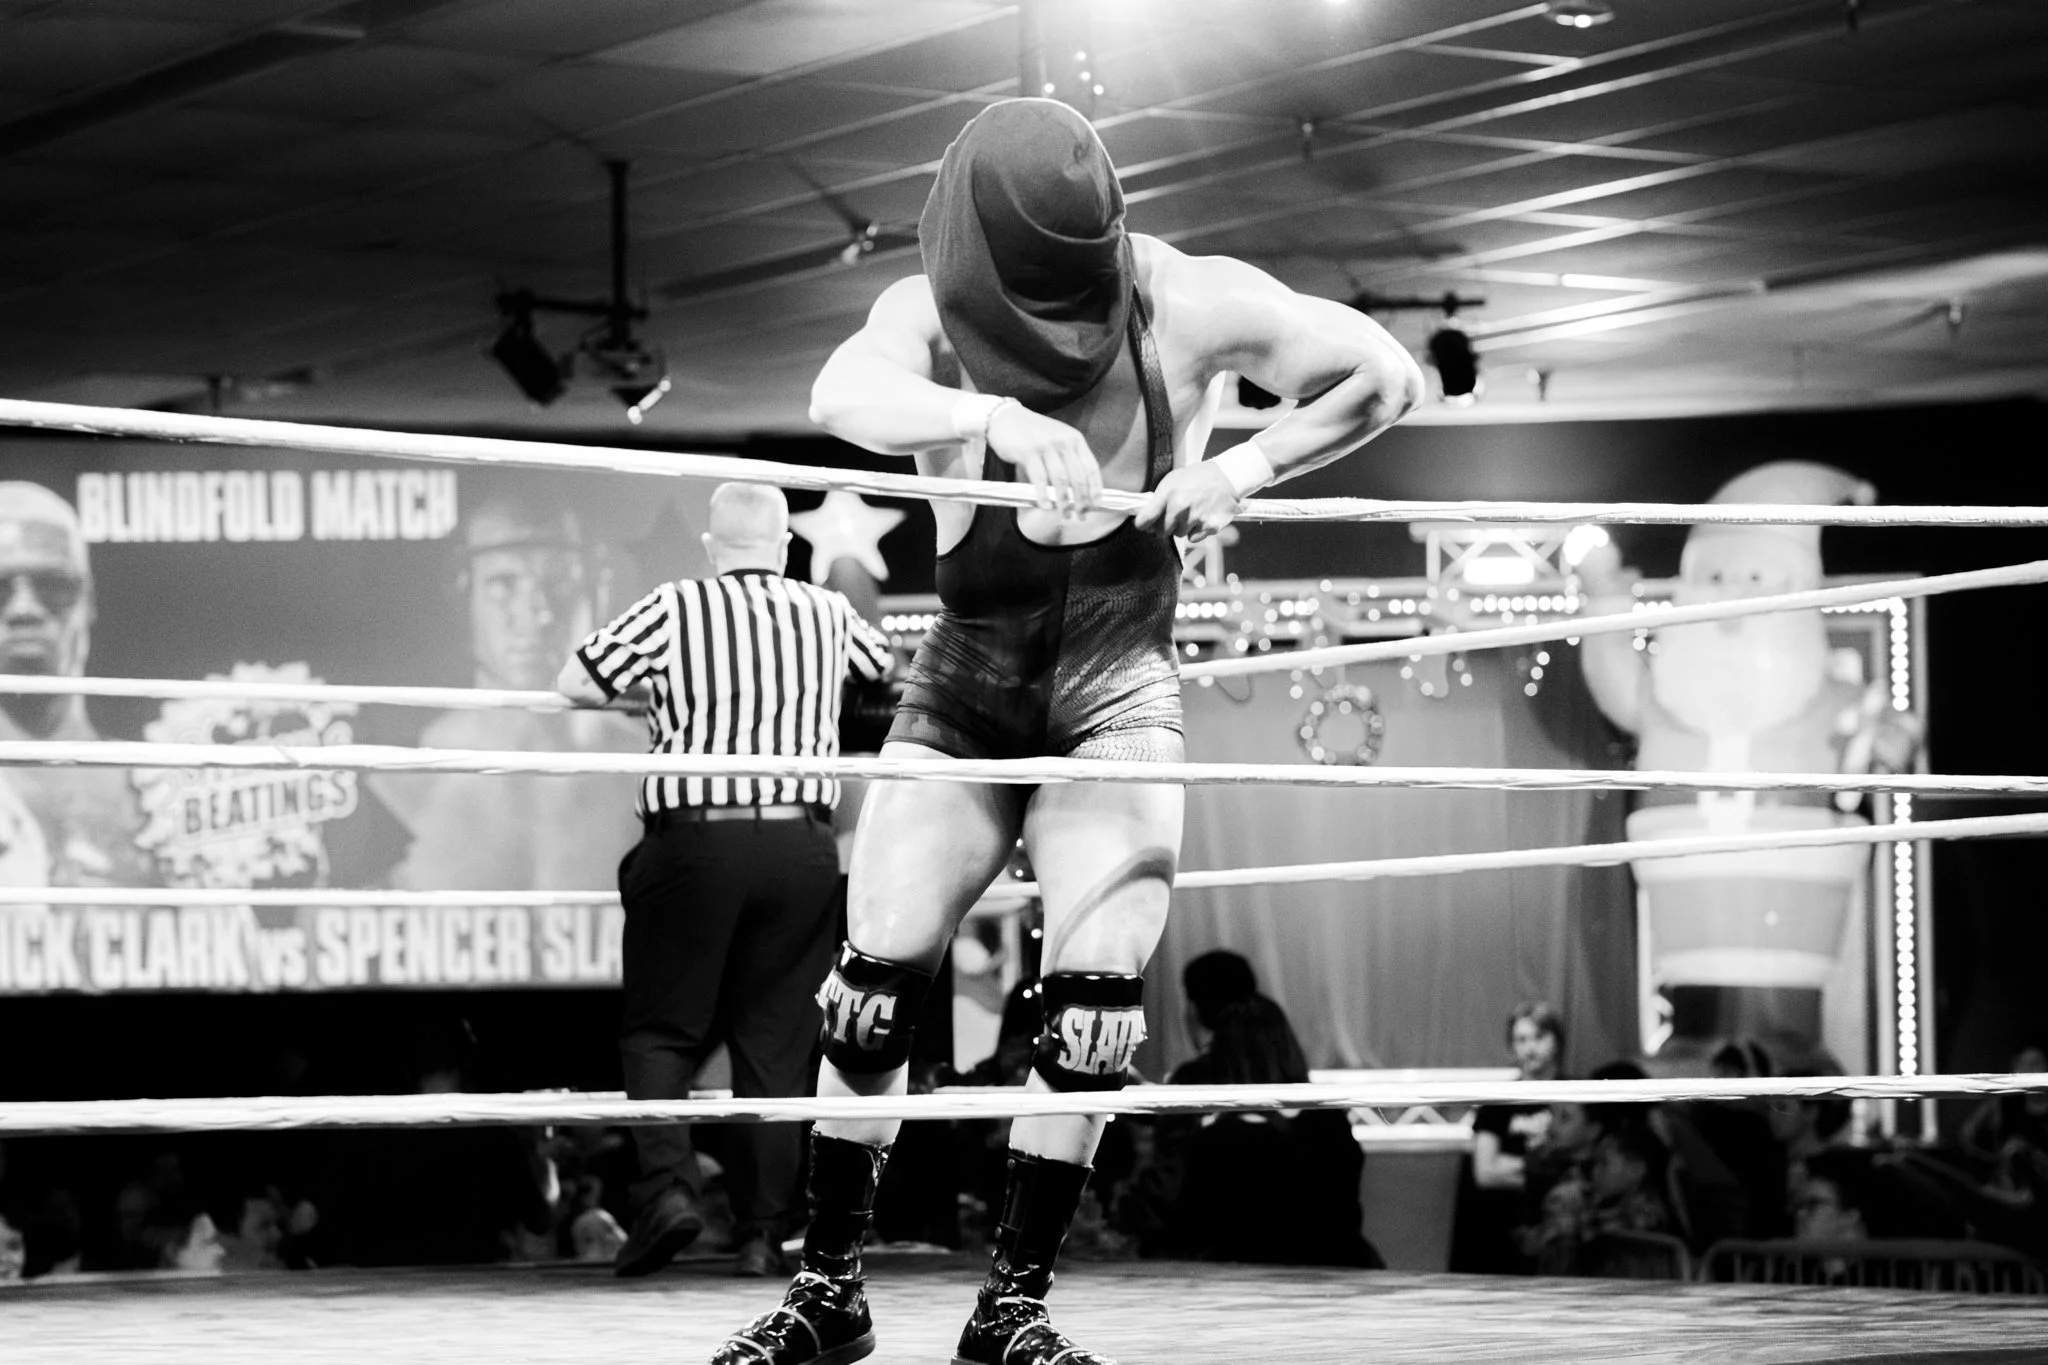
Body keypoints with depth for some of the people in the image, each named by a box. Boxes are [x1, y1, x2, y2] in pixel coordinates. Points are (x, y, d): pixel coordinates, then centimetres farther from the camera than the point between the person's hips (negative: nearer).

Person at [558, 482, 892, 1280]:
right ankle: (763, 1230, 6)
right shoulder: (828, 615, 8)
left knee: (661, 1029, 8)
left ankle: (668, 1184, -13)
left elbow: (575, 684, 4)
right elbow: (891, 674, 28)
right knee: (775, 1041, 8)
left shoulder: (674, 610, -1)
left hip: (694, 838, -2)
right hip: (801, 845, 2)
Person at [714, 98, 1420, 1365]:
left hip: (1119, 669, -1)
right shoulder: (932, 317, -14)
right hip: (970, 663, 1)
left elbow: (1389, 376, -9)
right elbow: (844, 391, -37)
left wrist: (1242, 468, -23)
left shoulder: (1189, 305, -15)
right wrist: (998, 417, -56)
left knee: (1097, 996, -13)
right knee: (873, 985, -6)